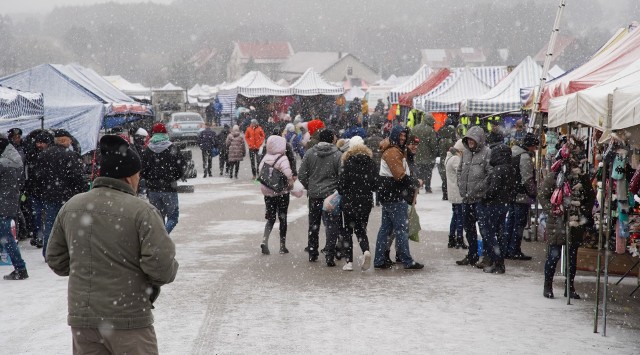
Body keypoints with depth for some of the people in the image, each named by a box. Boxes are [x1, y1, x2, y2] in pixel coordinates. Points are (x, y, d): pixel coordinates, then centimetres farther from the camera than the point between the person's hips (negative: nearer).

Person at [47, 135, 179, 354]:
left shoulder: (70, 207, 3)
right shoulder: (141, 211, -14)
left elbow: (56, 260, 10)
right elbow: (161, 262, -20)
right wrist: (161, 277, 1)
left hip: (81, 317, 5)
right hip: (128, 319, -5)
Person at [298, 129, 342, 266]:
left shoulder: (309, 153, 0)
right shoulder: (338, 155, -10)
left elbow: (301, 175, 1)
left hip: (314, 195, 3)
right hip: (331, 195, -3)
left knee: (313, 225, 16)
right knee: (332, 225, 2)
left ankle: (312, 253, 24)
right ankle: (329, 255, -5)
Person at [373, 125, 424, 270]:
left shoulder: (398, 151, 20)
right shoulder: (393, 152, -14)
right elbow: (400, 175, -20)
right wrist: (416, 182, -11)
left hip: (388, 196, 10)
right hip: (395, 197, -10)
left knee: (386, 228, 11)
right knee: (402, 228, -6)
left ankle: (379, 260, 14)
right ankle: (407, 261, -3)